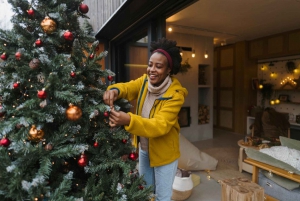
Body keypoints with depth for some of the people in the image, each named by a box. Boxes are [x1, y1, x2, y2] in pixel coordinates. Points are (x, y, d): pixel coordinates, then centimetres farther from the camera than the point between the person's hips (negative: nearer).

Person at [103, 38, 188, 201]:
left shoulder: (175, 94, -25)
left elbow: (161, 125, -35)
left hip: (164, 152, -5)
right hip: (143, 149, 5)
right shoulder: (145, 81, -6)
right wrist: (114, 90, -43)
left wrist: (129, 120, -50)